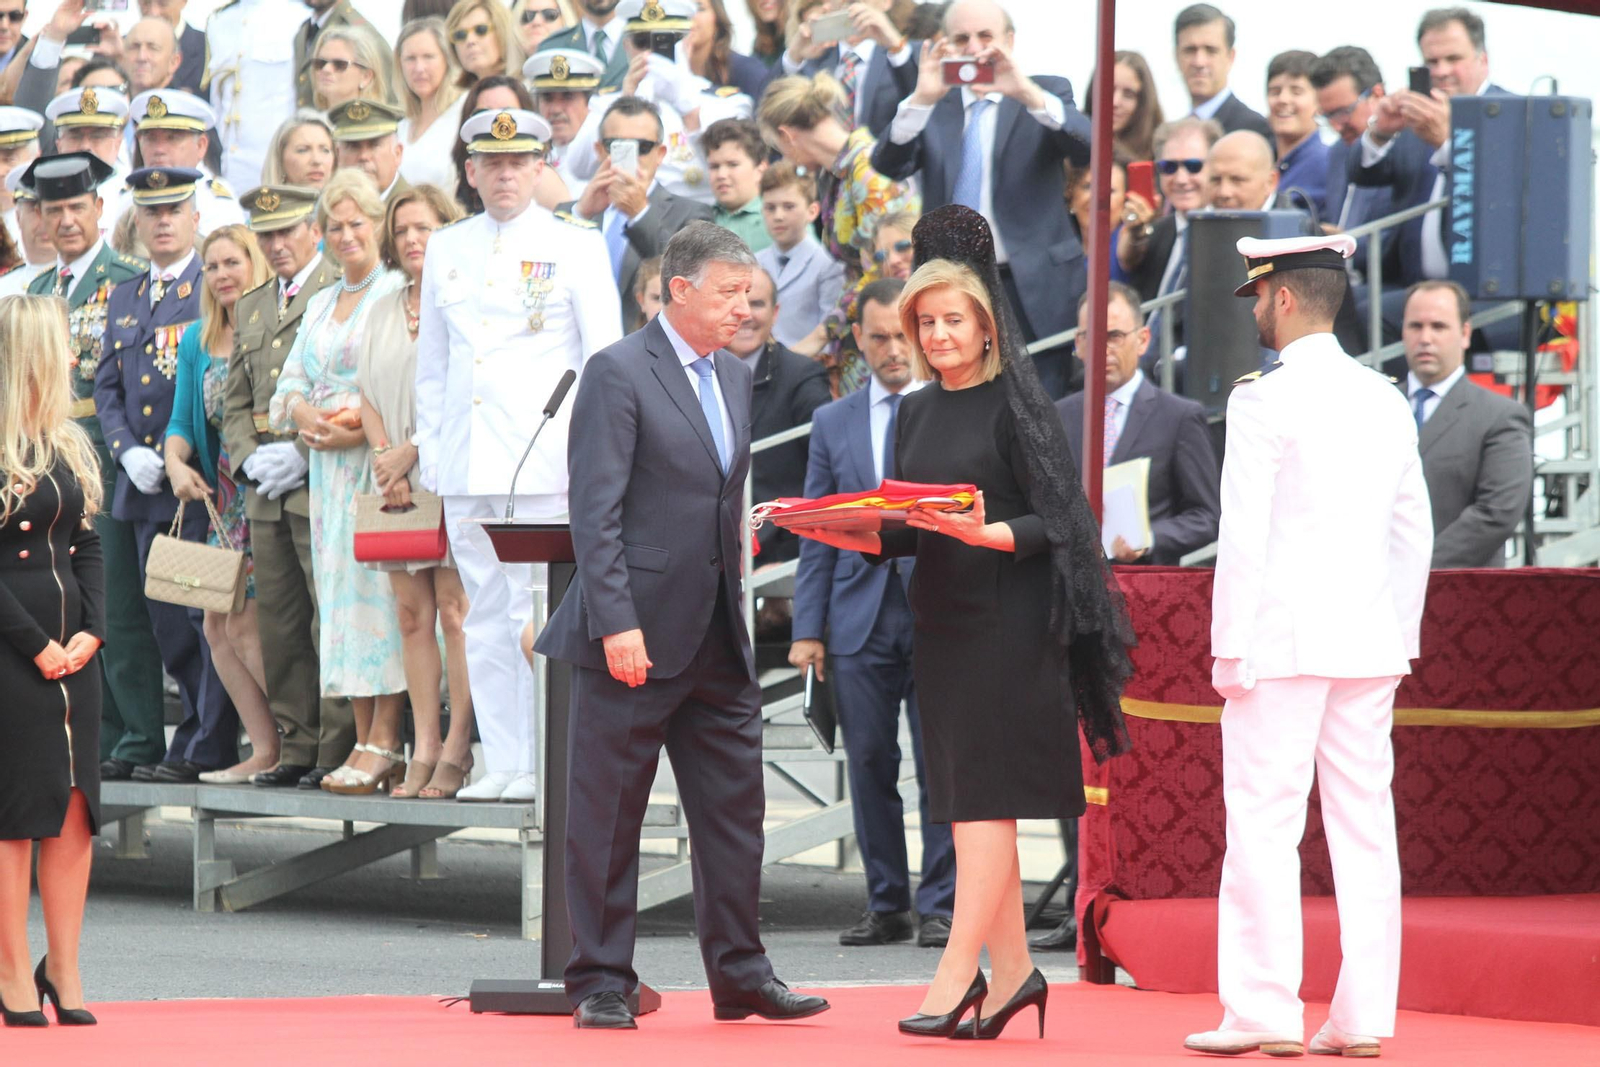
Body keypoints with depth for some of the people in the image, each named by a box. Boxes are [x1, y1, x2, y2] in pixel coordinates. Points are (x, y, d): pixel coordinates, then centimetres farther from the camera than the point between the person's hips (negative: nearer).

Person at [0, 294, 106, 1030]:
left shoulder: (69, 444, 13)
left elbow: (88, 545, 14)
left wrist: (91, 631, 0)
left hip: (71, 647, 7)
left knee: (75, 804, 4)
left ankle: (63, 970, 11)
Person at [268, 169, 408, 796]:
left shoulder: (399, 294, -3)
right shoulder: (319, 305, 21)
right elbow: (292, 380, 18)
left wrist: (362, 428, -19)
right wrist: (304, 412, -4)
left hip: (381, 459, -7)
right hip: (329, 466, 7)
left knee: (378, 587, -12)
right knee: (340, 591, 3)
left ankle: (383, 741, -13)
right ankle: (365, 741, 4)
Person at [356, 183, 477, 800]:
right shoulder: (384, 311, 18)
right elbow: (370, 396, 16)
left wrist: (412, 451, -11)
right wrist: (385, 461, 0)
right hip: (397, 485, 6)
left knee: (454, 609, -8)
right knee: (412, 614, 3)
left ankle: (458, 748, -7)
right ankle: (424, 749, 3)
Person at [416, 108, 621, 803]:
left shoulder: (575, 244, 2)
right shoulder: (446, 249, 15)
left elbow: (605, 354, 0)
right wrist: (428, 448, 13)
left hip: (543, 459, -5)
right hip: (464, 460, 5)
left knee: (537, 614, -8)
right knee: (483, 616, 5)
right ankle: (501, 763, 9)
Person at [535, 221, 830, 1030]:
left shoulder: (734, 379, 15)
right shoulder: (618, 373, -9)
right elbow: (595, 510, -14)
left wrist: (747, 534, 6)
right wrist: (616, 623, -20)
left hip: (717, 639, 7)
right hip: (638, 631, -7)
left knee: (734, 810, 8)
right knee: (608, 815, 0)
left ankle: (739, 975, 15)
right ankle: (601, 983, 7)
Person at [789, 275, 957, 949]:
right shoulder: (833, 423, 13)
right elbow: (817, 535, 12)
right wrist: (808, 629, 5)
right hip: (861, 613, 2)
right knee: (869, 766, 3)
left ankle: (941, 907, 2)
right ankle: (887, 905, 11)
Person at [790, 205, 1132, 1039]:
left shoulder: (1014, 405, -7)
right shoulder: (916, 413, 13)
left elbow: (1052, 522, -11)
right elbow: (899, 534, 15)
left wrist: (987, 533, -28)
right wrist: (847, 534, -3)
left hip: (1007, 619, -7)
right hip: (940, 619, 7)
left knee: (983, 798, -10)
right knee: (966, 804, 7)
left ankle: (958, 972, -12)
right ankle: (1011, 970, 13)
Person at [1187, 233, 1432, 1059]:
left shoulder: (1264, 401, -9)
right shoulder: (1385, 402, 10)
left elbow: (1244, 536, -12)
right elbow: (1413, 535, 13)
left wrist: (1228, 650, -8)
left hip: (1282, 643, -6)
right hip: (1368, 644, 6)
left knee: (1264, 827, -3)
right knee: (1363, 825, 6)